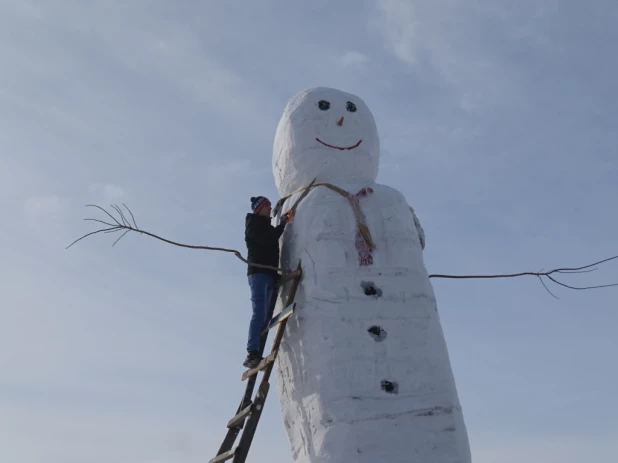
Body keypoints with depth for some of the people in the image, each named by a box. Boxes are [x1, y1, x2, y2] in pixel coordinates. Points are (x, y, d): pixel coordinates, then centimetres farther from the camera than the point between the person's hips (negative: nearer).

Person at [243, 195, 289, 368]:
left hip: (269, 273, 8)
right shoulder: (253, 223, 3)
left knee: (264, 316, -1)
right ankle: (252, 353, -25)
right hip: (258, 271, -8)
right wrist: (281, 224, -2)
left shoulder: (266, 226, 26)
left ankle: (254, 355, -5)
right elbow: (267, 239, -12)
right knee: (260, 313, -19)